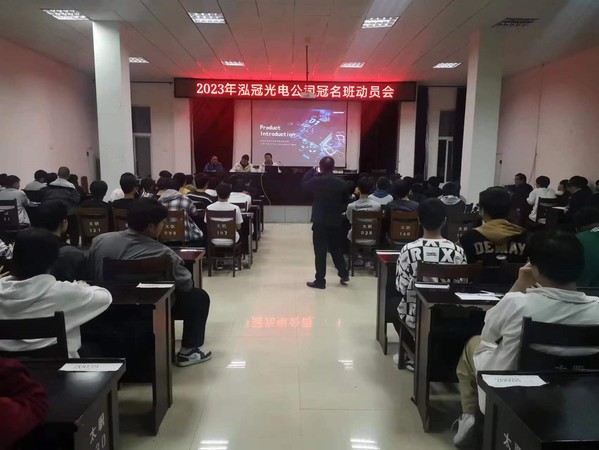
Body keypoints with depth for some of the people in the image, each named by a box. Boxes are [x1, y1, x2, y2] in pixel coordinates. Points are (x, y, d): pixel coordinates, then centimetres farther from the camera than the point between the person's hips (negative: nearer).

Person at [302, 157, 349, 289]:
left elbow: (303, 184, 9)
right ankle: (344, 274, 23)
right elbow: (345, 202, 5)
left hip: (320, 221, -3)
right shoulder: (341, 183, -3)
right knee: (336, 249, 19)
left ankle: (320, 281, 6)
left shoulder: (315, 181, -12)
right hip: (336, 221, 3)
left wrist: (313, 170, 16)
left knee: (320, 251, 2)